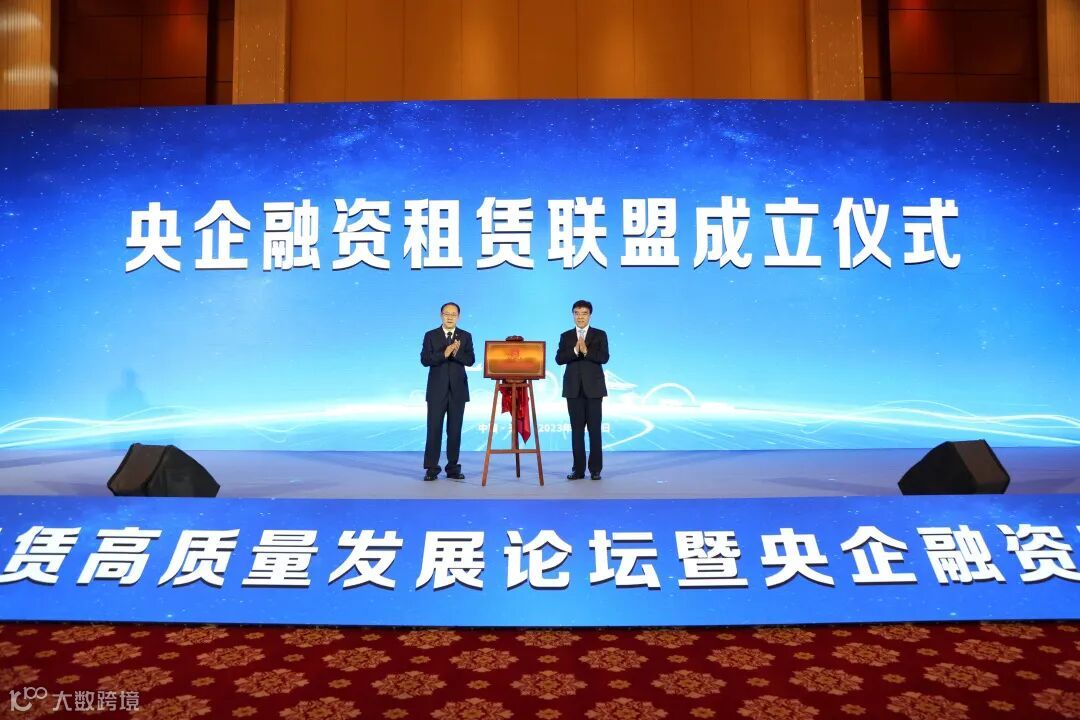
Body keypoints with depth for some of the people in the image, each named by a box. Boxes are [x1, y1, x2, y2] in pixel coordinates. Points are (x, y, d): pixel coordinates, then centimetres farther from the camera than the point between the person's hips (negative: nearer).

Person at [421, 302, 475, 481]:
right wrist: (444, 354, -20)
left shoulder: (465, 336, 7)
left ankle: (453, 467, 12)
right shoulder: (430, 335, 4)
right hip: (437, 390, -1)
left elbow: (470, 360, -4)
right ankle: (431, 468, 2)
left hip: (458, 389, 1)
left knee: (455, 430, 5)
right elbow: (424, 360, -7)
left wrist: (456, 353, -21)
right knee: (434, 429, -3)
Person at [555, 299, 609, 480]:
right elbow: (559, 359, -3)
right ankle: (578, 469, 9)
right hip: (573, 388, 2)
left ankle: (595, 469, 6)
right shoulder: (566, 336, 10)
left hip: (593, 388, -2)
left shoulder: (600, 335, 4)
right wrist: (575, 350, -18)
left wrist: (586, 351, -21)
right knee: (576, 429, 4)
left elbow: (604, 357, -8)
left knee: (595, 429, 0)